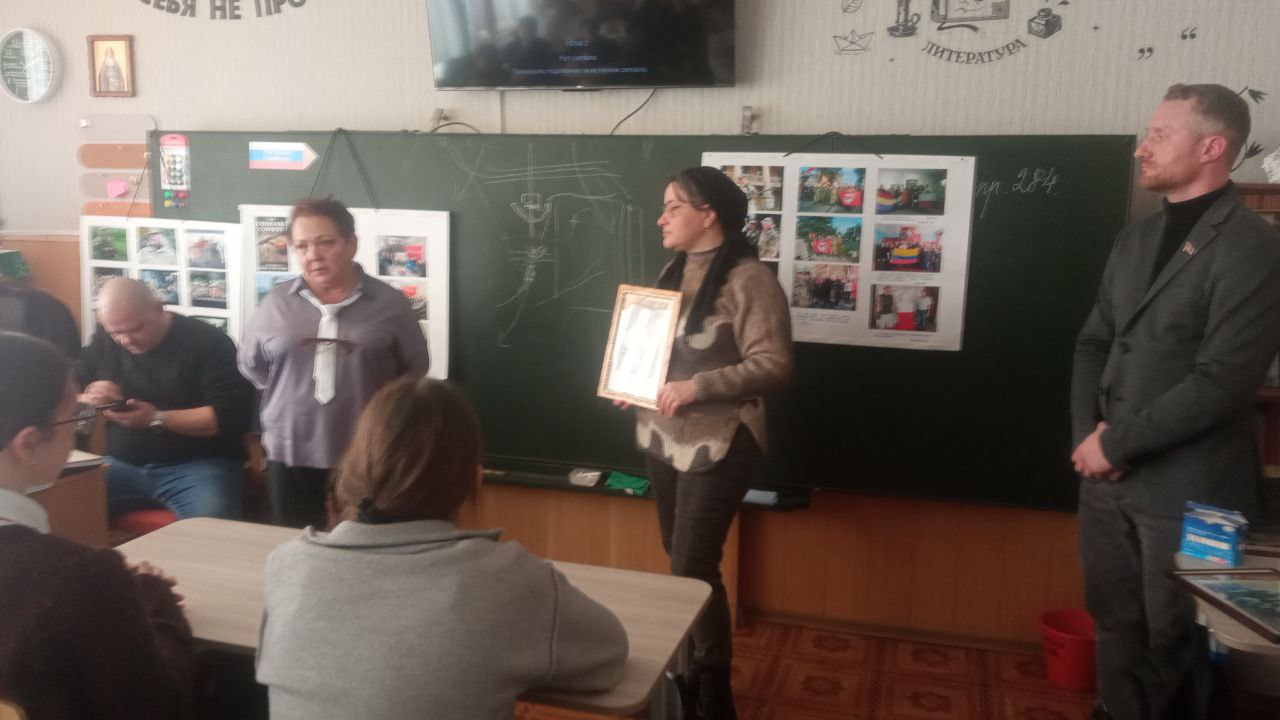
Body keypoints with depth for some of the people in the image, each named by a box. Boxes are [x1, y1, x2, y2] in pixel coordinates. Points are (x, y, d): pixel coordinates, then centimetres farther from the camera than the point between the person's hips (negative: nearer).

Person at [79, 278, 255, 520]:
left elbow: (234, 415, -16)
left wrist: (157, 419, -20)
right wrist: (88, 399, -6)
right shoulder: (103, 342, 11)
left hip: (197, 465, -5)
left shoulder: (207, 342, -7)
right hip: (122, 465, 6)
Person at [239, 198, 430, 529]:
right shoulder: (275, 303, 4)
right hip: (290, 456, 2)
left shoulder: (389, 302, -2)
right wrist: (291, 392, 8)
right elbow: (252, 366, 14)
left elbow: (414, 370, 4)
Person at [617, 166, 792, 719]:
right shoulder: (675, 271, 10)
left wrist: (698, 387, -26)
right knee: (679, 559, 15)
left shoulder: (748, 279, -15)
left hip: (717, 445, -7)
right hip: (663, 438, 7)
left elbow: (773, 365, -20)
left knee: (693, 567, -3)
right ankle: (687, 669, 32)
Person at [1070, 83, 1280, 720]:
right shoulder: (1135, 239, 11)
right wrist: (1086, 433, -3)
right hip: (1107, 475, 6)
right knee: (1114, 621, 17)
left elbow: (1222, 381, -19)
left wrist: (1116, 442, -14)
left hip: (1185, 486, -6)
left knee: (1174, 638, 11)